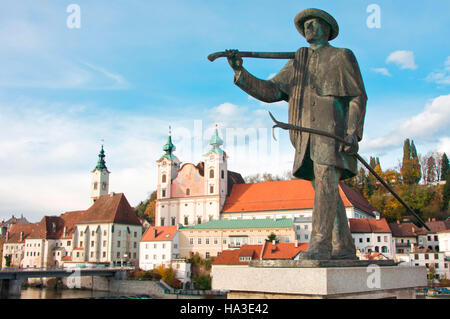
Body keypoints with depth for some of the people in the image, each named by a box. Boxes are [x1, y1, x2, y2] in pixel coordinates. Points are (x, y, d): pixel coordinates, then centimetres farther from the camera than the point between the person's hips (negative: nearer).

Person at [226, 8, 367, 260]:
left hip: (334, 132, -5)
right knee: (327, 192, 4)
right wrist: (240, 71, 0)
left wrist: (352, 132, -13)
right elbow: (269, 91, 12)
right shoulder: (297, 64, 23)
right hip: (308, 138, 6)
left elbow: (359, 97, 2)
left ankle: (320, 244, -25)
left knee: (325, 182, -20)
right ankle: (344, 248, 9)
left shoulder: (342, 57, 10)